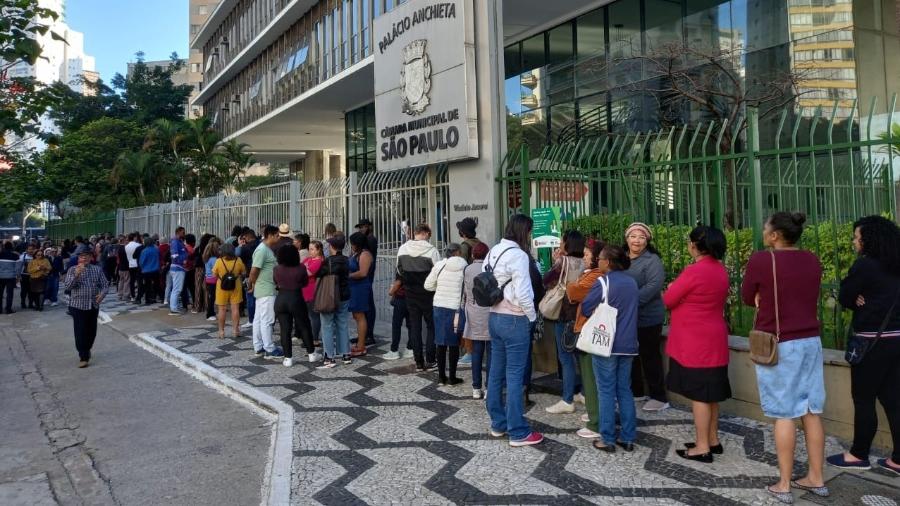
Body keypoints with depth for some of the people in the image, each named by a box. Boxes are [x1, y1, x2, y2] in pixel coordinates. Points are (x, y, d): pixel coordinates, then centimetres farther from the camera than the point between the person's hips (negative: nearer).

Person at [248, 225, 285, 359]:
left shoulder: (267, 249, 14)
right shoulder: (262, 250, -16)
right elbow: (254, 271, -20)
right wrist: (253, 285, -5)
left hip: (265, 290, 10)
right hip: (266, 291, -10)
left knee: (259, 319, 13)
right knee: (267, 320, -5)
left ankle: (258, 347, 20)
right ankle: (269, 350, 0)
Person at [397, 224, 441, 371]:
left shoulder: (402, 248, -2)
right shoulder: (431, 250, -16)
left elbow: (399, 271, 8)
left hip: (410, 293, 4)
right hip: (427, 294, -4)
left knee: (414, 326, 10)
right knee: (431, 326, 9)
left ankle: (419, 362, 13)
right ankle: (430, 361, 8)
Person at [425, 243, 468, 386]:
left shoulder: (439, 265, -2)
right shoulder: (465, 267, -9)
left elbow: (428, 285, 5)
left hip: (439, 307, 3)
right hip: (456, 309, -3)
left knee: (441, 342, 11)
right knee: (453, 343, 7)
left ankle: (441, 376, 19)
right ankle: (452, 377, 13)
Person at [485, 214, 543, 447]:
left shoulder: (493, 252, 8)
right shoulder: (518, 255, -17)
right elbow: (523, 293, -21)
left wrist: (496, 303, 14)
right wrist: (532, 316, -7)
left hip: (494, 317, 8)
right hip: (515, 320, -8)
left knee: (496, 373, 14)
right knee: (515, 377, -3)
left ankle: (498, 424, 25)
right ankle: (518, 432, 5)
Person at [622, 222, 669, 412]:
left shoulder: (652, 260, -12)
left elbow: (653, 286, -24)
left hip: (647, 318, -7)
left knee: (650, 357, 2)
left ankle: (658, 397, 14)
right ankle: (636, 391, 32)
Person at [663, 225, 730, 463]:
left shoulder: (694, 271, -20)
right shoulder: (720, 270, 8)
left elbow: (668, 300, -11)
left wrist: (670, 290, 8)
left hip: (695, 343, -9)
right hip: (713, 340, 9)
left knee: (699, 394, -2)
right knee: (710, 392, 16)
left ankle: (702, 448, 5)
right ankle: (713, 440, 26)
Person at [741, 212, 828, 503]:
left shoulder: (761, 260, -14)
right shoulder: (812, 261, 6)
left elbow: (747, 299, -2)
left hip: (778, 345, -6)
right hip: (810, 341, 6)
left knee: (785, 414, 0)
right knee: (812, 411, 12)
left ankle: (784, 485, 8)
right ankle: (816, 479, 22)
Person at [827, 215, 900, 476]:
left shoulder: (865, 264, -13)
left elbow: (844, 298, -7)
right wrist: (865, 301, -2)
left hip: (873, 341, -8)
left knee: (863, 399, 4)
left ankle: (858, 455, 15)